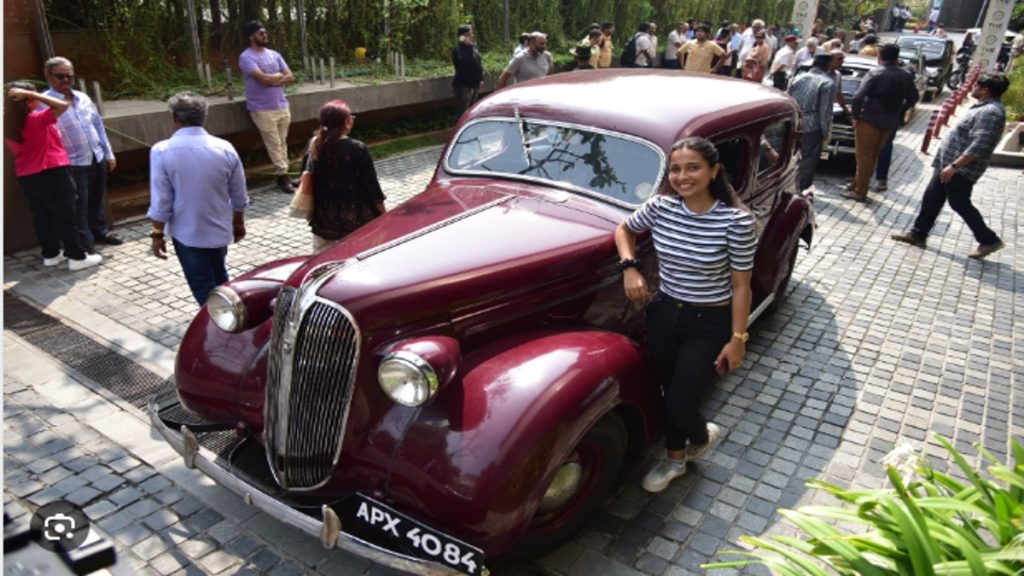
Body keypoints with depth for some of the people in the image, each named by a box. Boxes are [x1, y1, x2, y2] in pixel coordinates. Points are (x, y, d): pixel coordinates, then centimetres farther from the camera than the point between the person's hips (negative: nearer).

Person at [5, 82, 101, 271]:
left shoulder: (8, 126, 6)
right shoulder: (36, 120, -17)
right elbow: (63, 105, -26)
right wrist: (30, 94, -21)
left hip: (26, 177, 7)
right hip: (52, 174, -7)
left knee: (41, 217, 15)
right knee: (65, 217, -2)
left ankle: (50, 254, 24)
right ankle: (77, 257, 1)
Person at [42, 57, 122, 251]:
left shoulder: (83, 97, 9)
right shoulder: (44, 103, -10)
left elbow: (99, 126, 14)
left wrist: (109, 154, 13)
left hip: (97, 158, 6)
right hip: (72, 163, -6)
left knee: (98, 200, 18)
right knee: (79, 206, 1)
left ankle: (100, 232, 35)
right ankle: (84, 245, 11)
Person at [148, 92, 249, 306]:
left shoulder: (162, 151, -16)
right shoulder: (225, 148, -8)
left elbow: (161, 201, -14)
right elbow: (239, 197, 1)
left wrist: (157, 234, -1)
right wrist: (239, 223, 16)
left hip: (187, 232, -3)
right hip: (220, 229, 4)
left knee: (203, 288, 10)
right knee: (219, 279, 26)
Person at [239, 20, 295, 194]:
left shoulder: (274, 54, 13)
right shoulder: (247, 57, -8)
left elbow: (290, 77, 6)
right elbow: (263, 78, -20)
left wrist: (273, 80, -11)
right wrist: (279, 75, -3)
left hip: (282, 106, 6)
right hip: (263, 109, -6)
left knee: (282, 143, 9)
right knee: (274, 145, -3)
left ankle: (283, 174, 15)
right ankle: (283, 176, 1)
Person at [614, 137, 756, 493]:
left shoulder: (735, 220, -19)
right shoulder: (660, 206, -9)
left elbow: (741, 285, -12)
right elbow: (624, 229, 11)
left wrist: (737, 339, -10)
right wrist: (629, 268, -6)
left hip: (710, 324, -4)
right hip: (663, 314, 4)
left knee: (680, 405, -2)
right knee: (669, 394, 16)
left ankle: (702, 436, 36)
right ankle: (675, 459, 42)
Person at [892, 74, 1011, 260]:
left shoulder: (991, 112, -21)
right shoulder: (986, 107, 13)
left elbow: (980, 146, -28)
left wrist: (954, 165, -28)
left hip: (961, 169, -10)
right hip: (949, 162, 10)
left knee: (960, 204, -1)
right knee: (931, 198, 11)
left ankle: (989, 240, 12)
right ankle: (918, 234, 19)